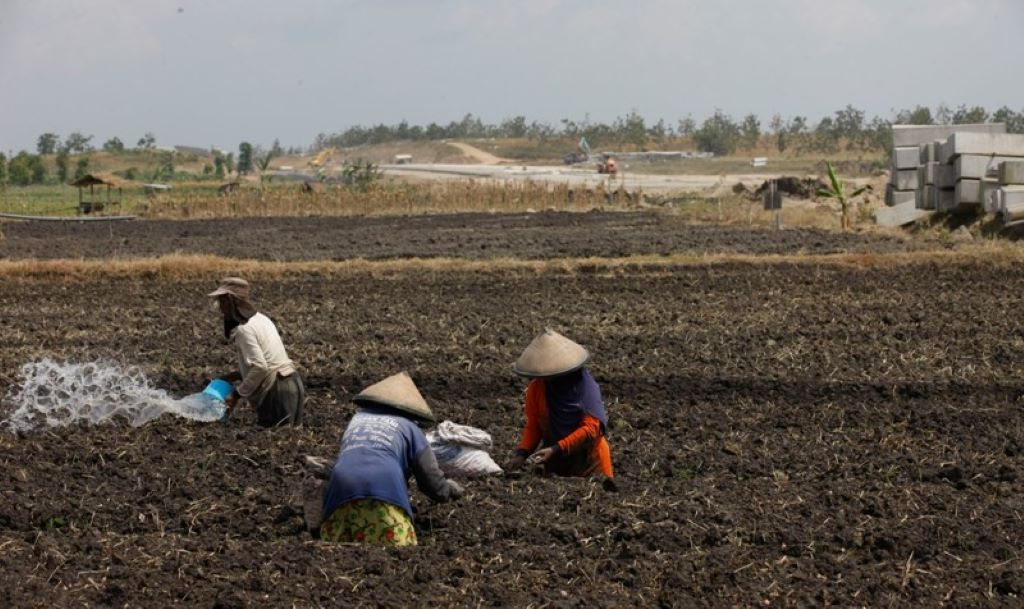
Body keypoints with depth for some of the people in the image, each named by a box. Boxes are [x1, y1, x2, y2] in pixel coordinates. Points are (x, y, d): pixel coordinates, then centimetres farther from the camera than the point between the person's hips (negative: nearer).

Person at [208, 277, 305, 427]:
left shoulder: (244, 329, -14)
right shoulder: (259, 318, 15)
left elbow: (260, 367, -21)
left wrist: (237, 394, -12)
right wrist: (237, 376, 15)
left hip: (277, 391, -9)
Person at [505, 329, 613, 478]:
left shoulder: (585, 384, -18)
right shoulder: (536, 388, -6)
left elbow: (591, 428, -24)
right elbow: (533, 425, 0)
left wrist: (556, 449, -31)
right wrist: (522, 453, -17)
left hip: (588, 460, -4)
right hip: (555, 461, 4)